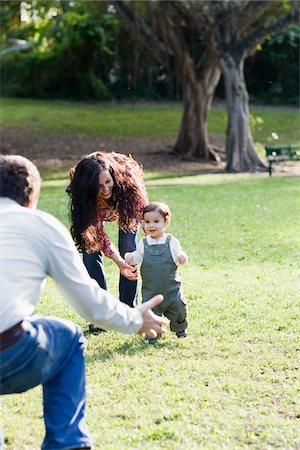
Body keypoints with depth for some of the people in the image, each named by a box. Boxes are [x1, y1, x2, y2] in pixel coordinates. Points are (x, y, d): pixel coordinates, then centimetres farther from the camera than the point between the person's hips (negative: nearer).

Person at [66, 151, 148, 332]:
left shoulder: (129, 179, -42)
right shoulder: (84, 199, -37)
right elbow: (99, 235, -30)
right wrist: (119, 261, -44)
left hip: (126, 203, 0)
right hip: (94, 209, 0)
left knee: (128, 249, -15)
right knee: (91, 248, -15)